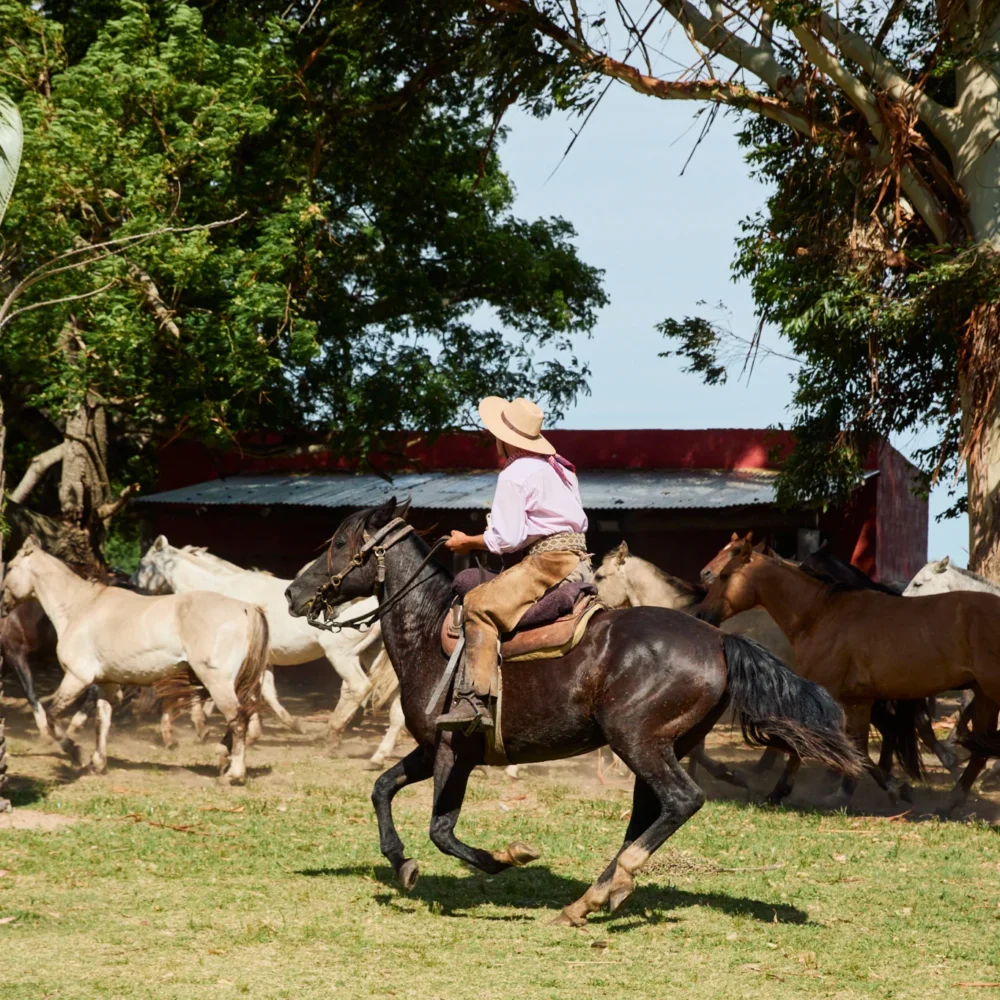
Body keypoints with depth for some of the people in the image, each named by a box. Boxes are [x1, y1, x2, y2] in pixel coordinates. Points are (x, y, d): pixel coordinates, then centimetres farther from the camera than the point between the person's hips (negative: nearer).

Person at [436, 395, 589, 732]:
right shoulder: (558, 466, 20)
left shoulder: (514, 476, -9)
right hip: (577, 551, 10)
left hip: (548, 557, -10)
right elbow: (580, 520, 24)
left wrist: (467, 542, 1)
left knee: (480, 604, -16)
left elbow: (506, 539, -14)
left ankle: (474, 701, -29)